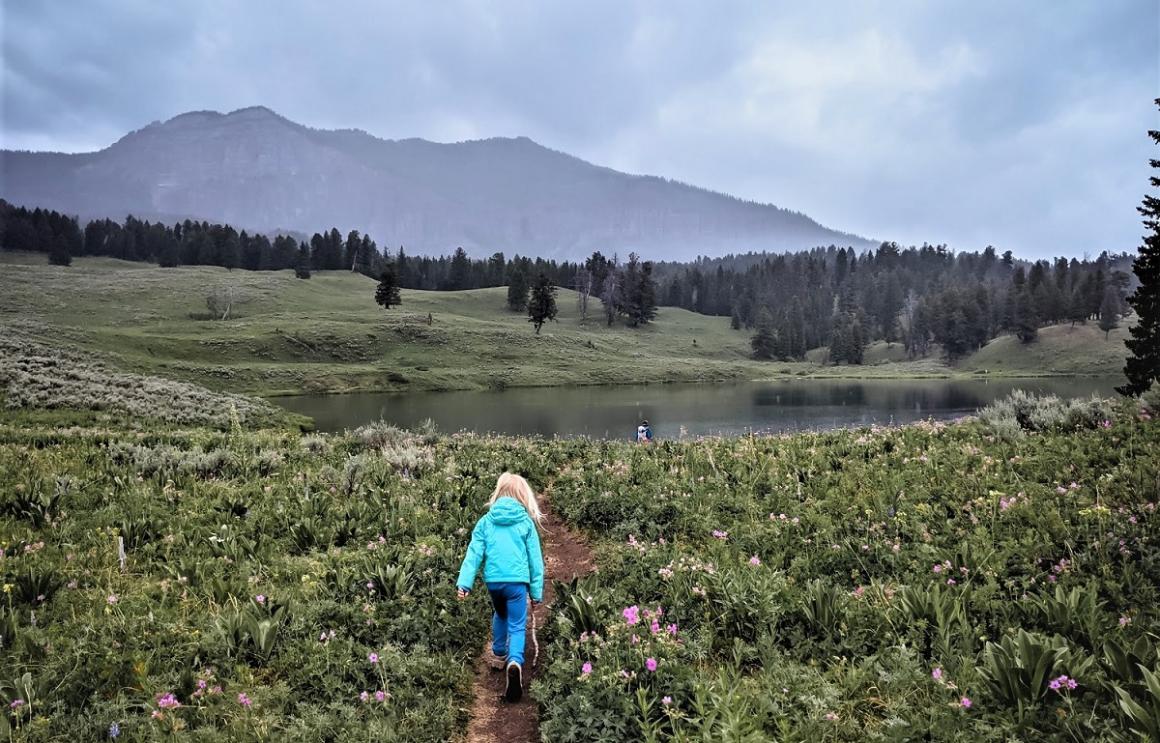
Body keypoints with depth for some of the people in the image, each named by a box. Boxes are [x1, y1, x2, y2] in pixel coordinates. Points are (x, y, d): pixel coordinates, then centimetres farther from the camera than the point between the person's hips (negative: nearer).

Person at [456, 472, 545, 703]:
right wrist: (537, 591, 8)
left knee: (500, 615, 30)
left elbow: (474, 553, -1)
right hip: (517, 580, -3)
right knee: (517, 626, 1)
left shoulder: (486, 521, 5)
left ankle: (499, 654, 39)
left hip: (493, 580, 3)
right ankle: (515, 661, -24)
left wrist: (464, 582, -3)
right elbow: (535, 558, 3)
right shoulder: (526, 522, 1)